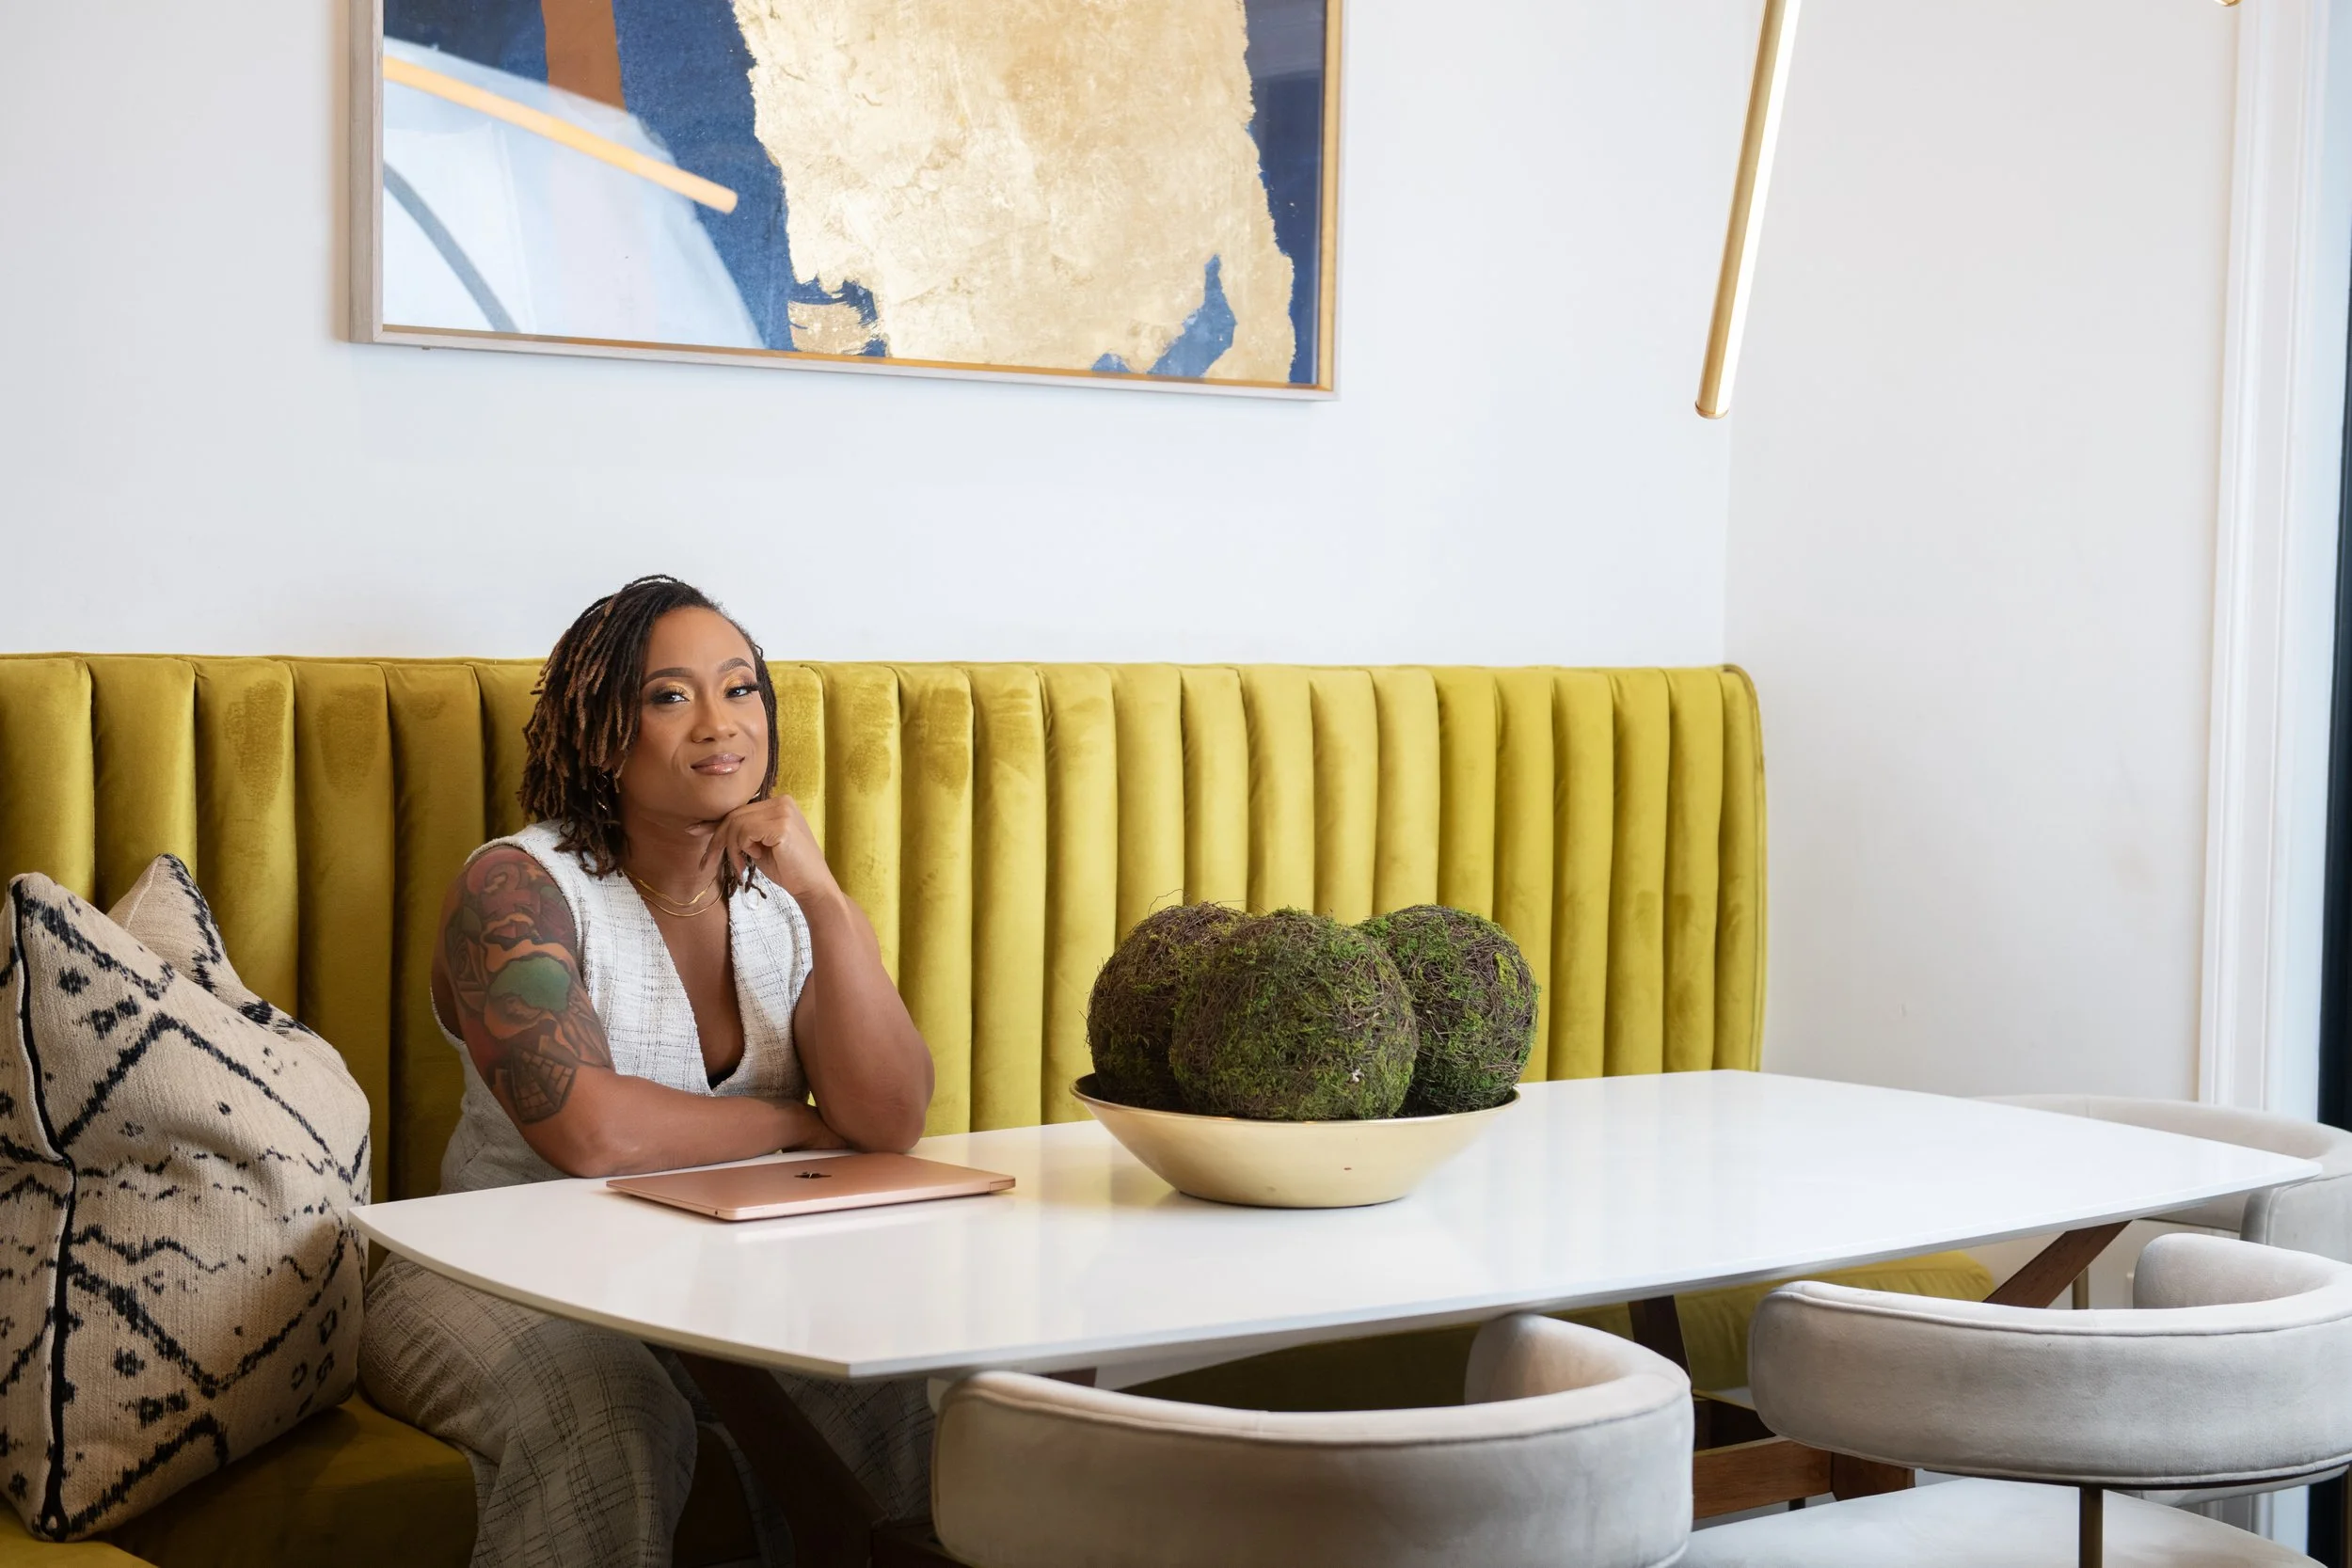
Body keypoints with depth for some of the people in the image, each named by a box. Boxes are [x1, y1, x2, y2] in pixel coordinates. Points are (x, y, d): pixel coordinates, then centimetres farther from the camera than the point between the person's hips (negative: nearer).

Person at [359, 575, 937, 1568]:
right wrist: (798, 1127, -9)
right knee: (614, 1425, -35)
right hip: (505, 1282, -4)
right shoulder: (518, 886, -10)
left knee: (915, 1388, -21)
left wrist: (825, 898, -15)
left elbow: (892, 1122, -7)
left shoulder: (780, 901, 6)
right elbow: (588, 1130, -24)